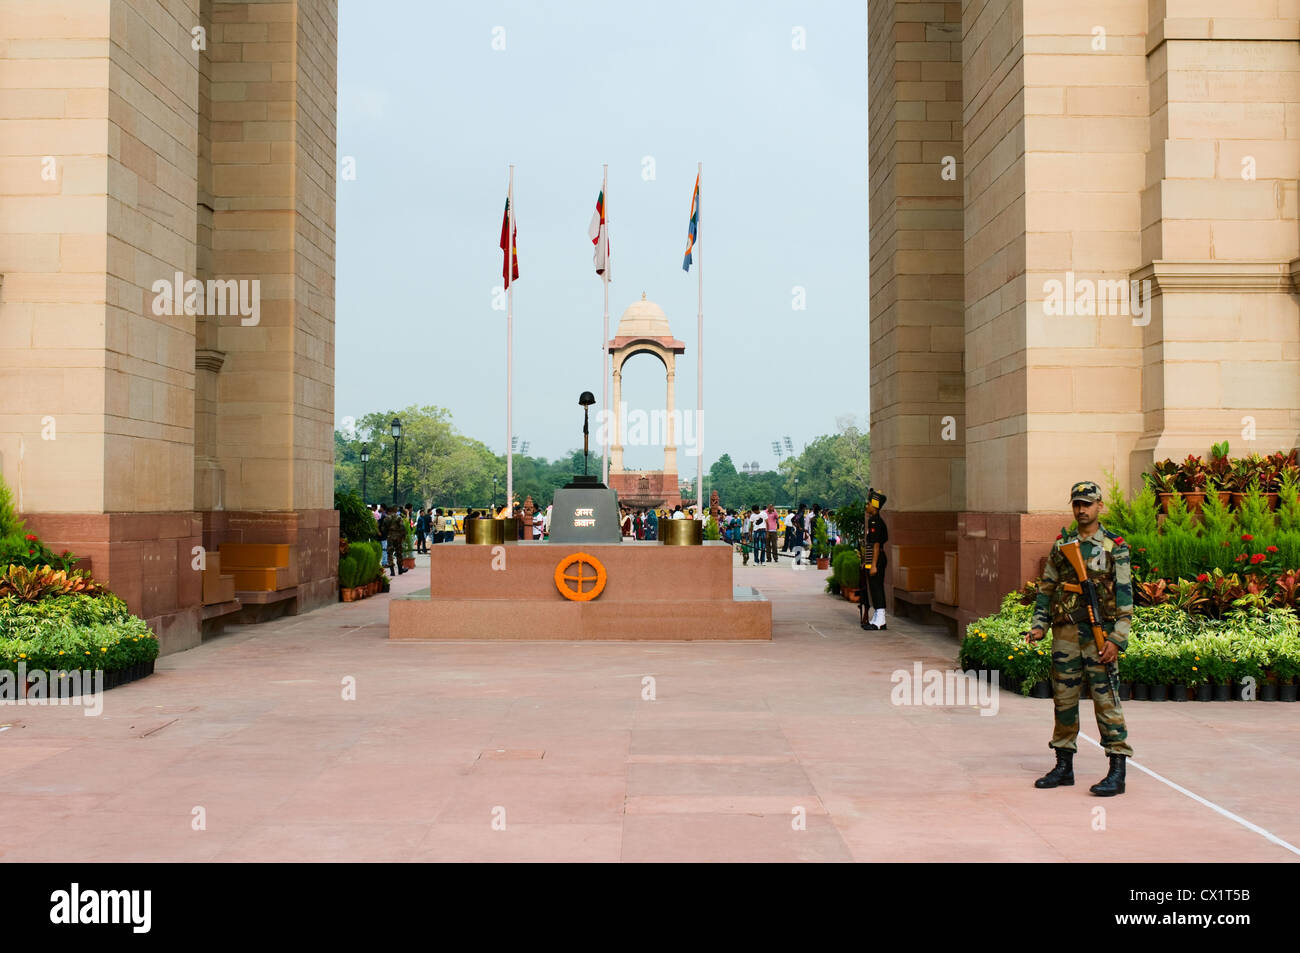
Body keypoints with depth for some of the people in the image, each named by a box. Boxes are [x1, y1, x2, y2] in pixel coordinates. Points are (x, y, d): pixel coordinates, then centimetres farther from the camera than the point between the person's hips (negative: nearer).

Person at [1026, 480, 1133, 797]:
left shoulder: (1114, 547, -1)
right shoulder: (1061, 545, 12)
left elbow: (1124, 596, -5)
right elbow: (1046, 588, 15)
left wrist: (1117, 639, -13)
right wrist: (1038, 625, 3)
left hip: (1098, 633, -5)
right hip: (1064, 632, 5)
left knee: (1105, 700, -6)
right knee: (1063, 699, 9)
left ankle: (1117, 772, -1)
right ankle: (1064, 767, 18)